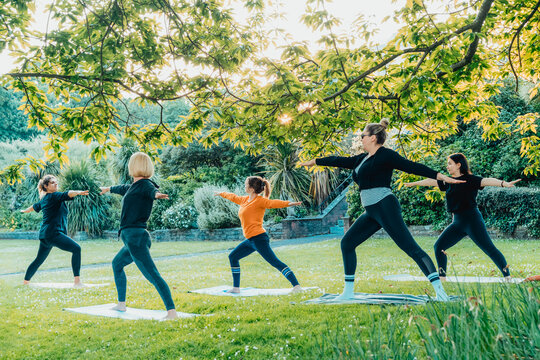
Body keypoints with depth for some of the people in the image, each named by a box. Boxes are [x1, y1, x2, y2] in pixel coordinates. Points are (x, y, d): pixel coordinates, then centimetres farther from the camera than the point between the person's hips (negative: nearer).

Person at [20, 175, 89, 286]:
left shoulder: (44, 199, 17)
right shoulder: (53, 196, -9)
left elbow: (35, 206, 36)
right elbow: (67, 194, -28)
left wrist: (25, 211, 57)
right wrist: (78, 192, -46)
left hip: (45, 234, 10)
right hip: (53, 233, -10)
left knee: (39, 259, 23)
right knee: (76, 249, -19)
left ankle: (25, 281, 35)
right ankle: (77, 281, -26)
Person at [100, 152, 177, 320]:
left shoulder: (144, 185, -10)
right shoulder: (134, 186, 17)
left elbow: (153, 190, -33)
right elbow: (123, 189, 39)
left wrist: (156, 194, -57)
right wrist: (109, 189, 60)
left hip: (135, 237, -10)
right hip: (132, 238, 10)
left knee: (153, 275, -19)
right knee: (117, 263, 30)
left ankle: (172, 312, -27)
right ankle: (121, 304, 39)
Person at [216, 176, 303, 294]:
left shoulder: (260, 200, -11)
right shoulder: (245, 200, 15)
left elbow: (273, 203, -28)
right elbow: (233, 197, 35)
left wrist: (288, 203, -46)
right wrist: (221, 194, 51)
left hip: (259, 238, -10)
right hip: (250, 240, 10)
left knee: (275, 262, -17)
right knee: (233, 257, 19)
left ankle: (296, 286, -21)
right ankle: (236, 288, 26)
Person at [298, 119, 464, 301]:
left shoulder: (385, 155, -7)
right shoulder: (363, 159, 18)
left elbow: (412, 166, -14)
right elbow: (341, 161, 30)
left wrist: (439, 176, -24)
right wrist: (315, 161, 39)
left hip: (385, 207, -9)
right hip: (372, 212, 9)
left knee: (410, 247, -15)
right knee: (347, 243, 11)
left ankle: (439, 289, -19)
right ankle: (348, 292, 18)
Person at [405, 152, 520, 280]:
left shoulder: (470, 179, -6)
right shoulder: (449, 182, 14)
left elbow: (487, 181, -21)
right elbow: (431, 181, 25)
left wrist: (504, 183, -37)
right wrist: (413, 183, 35)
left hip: (472, 220, -7)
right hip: (457, 222, 7)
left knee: (489, 249, -10)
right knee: (439, 246, 4)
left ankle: (507, 277, -5)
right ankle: (442, 277, 12)